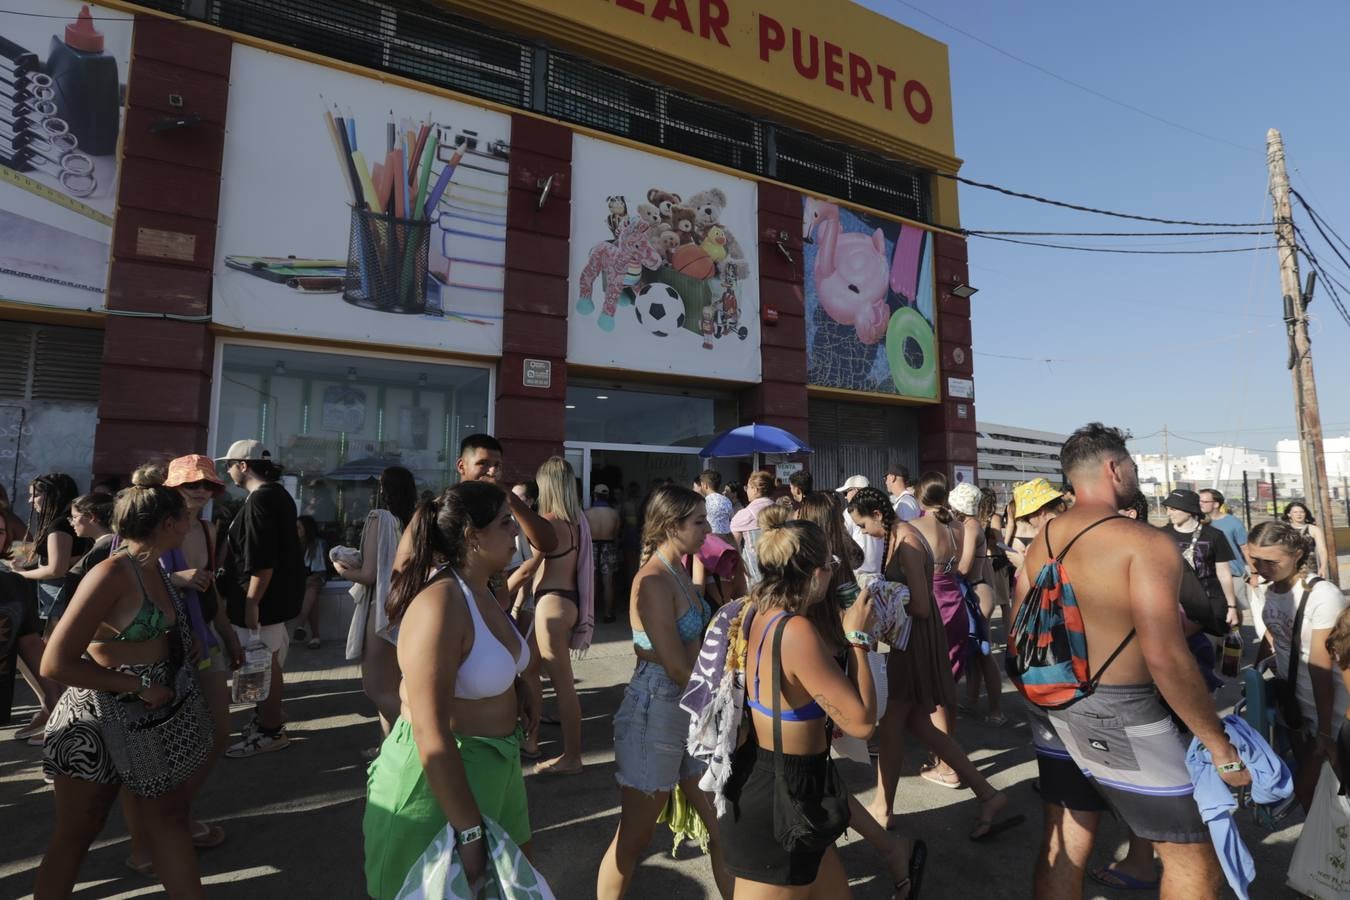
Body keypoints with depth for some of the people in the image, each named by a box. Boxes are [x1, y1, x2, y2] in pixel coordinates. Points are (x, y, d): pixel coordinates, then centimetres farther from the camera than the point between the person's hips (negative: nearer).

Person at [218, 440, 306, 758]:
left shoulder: (259, 500, -19)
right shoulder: (278, 494, 12)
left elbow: (262, 561, -24)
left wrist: (252, 601, -22)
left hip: (264, 596, -10)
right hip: (280, 591, 10)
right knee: (266, 660, 19)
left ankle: (271, 731, 11)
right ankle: (269, 715, 31)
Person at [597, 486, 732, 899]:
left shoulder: (680, 573, 7)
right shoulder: (654, 581, -20)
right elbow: (677, 667, -21)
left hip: (691, 709, 8)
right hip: (655, 711, -8)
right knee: (634, 837, 11)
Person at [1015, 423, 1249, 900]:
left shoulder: (1040, 542, 4)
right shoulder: (1144, 542, -17)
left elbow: (1017, 637, 9)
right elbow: (1165, 657, -24)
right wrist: (1222, 749, -14)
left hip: (1052, 705, 7)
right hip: (1117, 715, -7)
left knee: (1064, 841, 17)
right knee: (1194, 857, 11)